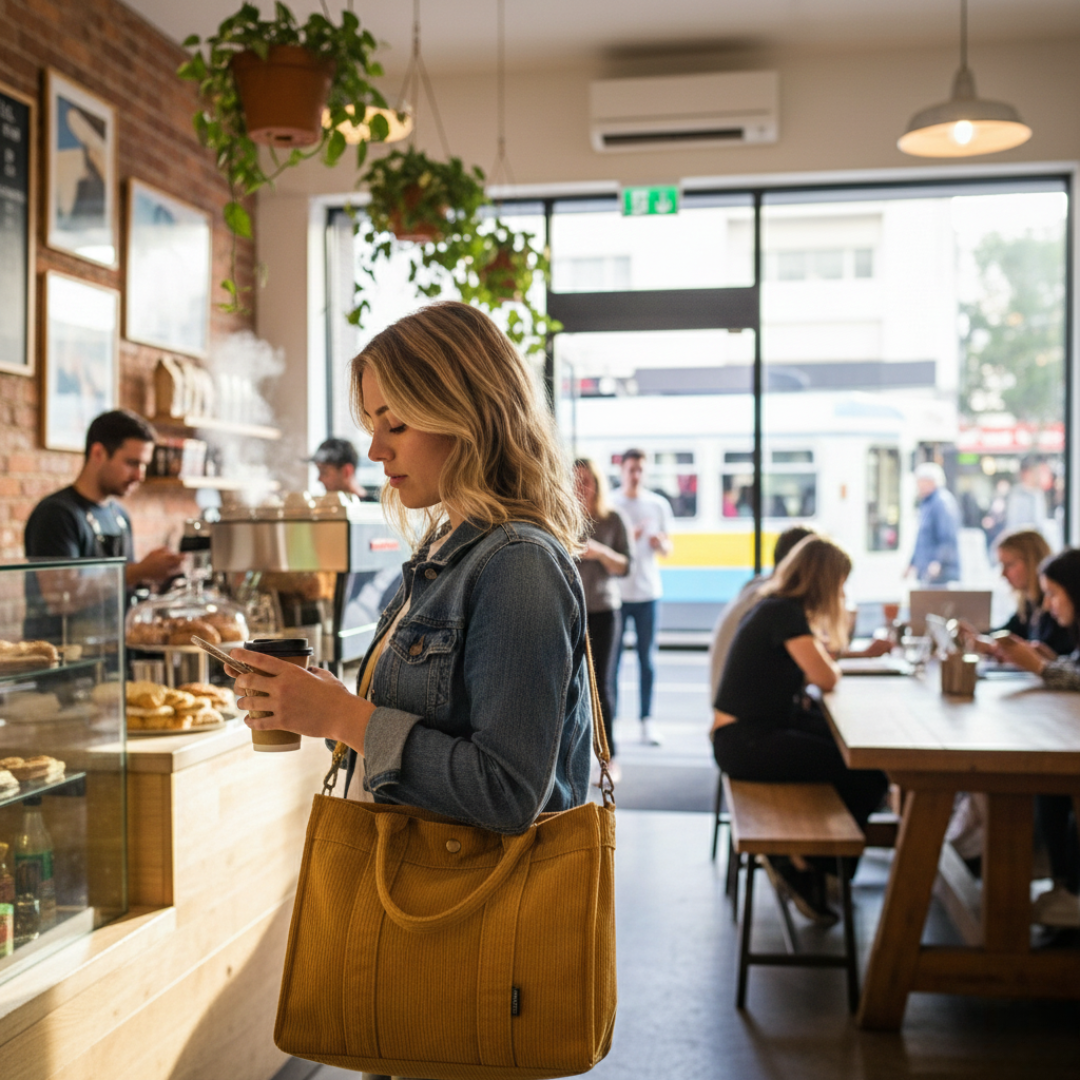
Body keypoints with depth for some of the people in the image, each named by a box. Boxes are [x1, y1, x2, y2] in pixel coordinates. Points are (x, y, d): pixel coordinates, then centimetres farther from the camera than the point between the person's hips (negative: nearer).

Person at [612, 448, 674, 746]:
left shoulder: (659, 505, 8)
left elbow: (668, 547, 12)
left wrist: (661, 543, -11)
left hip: (647, 590, 2)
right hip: (615, 591, -2)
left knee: (647, 658, 4)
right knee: (612, 657, 0)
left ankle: (647, 720, 11)